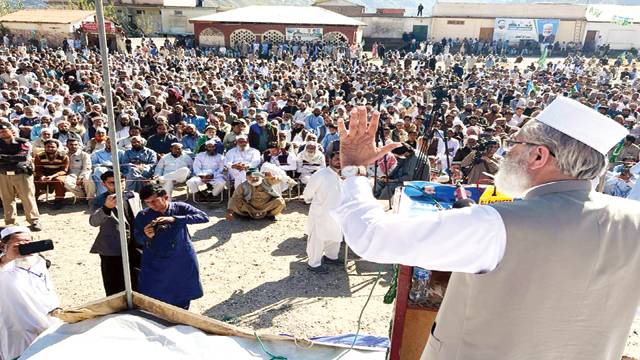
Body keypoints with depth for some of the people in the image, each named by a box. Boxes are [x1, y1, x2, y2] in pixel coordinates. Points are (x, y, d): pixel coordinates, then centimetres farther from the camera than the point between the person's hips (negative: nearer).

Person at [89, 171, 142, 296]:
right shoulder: (100, 201, -7)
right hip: (112, 253, -4)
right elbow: (93, 221, -25)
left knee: (135, 290, 16)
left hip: (135, 250, 4)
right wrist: (106, 207, -43)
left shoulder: (135, 196, 5)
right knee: (115, 294, 3)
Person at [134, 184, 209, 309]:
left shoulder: (180, 208, -9)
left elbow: (204, 217, -21)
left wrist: (175, 219, -30)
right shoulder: (142, 216, -4)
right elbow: (137, 239, 4)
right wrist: (146, 236, -21)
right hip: (155, 266, 1)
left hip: (182, 263, -1)